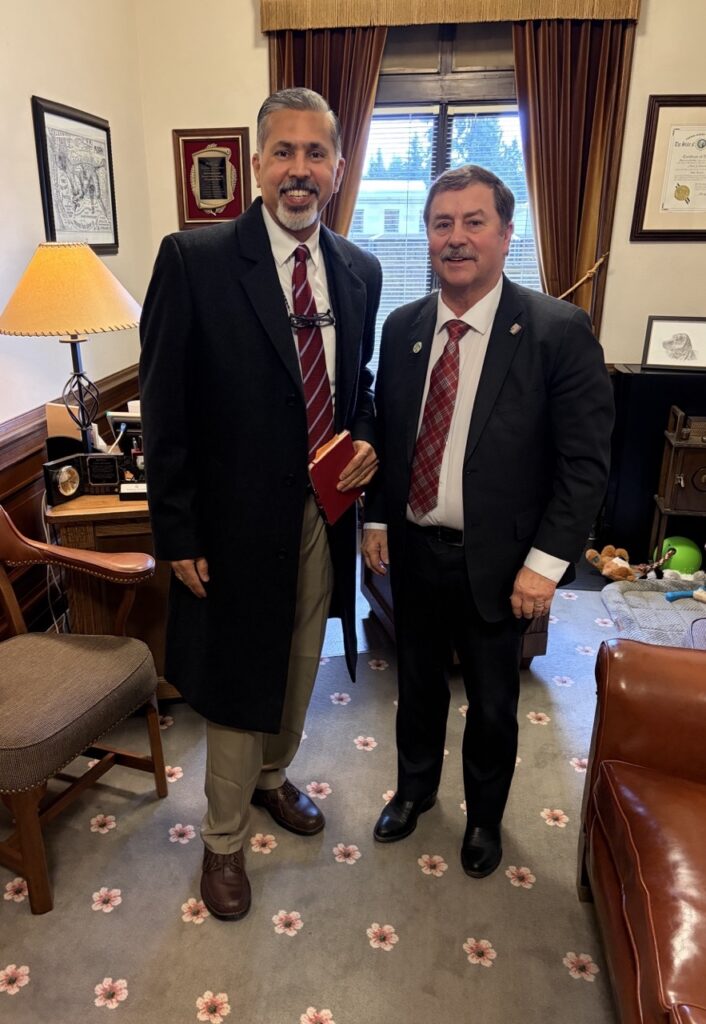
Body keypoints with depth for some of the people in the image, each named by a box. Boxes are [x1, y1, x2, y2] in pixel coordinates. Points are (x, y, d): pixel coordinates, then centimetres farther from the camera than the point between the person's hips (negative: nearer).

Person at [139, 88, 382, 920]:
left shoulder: (360, 271, 3)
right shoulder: (194, 259, -13)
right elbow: (164, 408, -12)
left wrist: (365, 444, -7)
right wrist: (178, 535, -12)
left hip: (325, 512, 5)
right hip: (238, 520, -5)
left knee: (299, 666, 23)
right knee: (236, 683, 11)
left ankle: (272, 777, 52)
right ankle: (223, 838, 37)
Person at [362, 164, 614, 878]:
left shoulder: (559, 331, -13)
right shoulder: (401, 327, 2)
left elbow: (585, 462, -13)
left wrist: (546, 561, -17)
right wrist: (377, 518, 5)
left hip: (496, 562, -3)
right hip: (412, 548, 4)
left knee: (492, 703, 16)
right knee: (418, 683, 22)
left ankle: (485, 817, 43)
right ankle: (415, 788, 49)